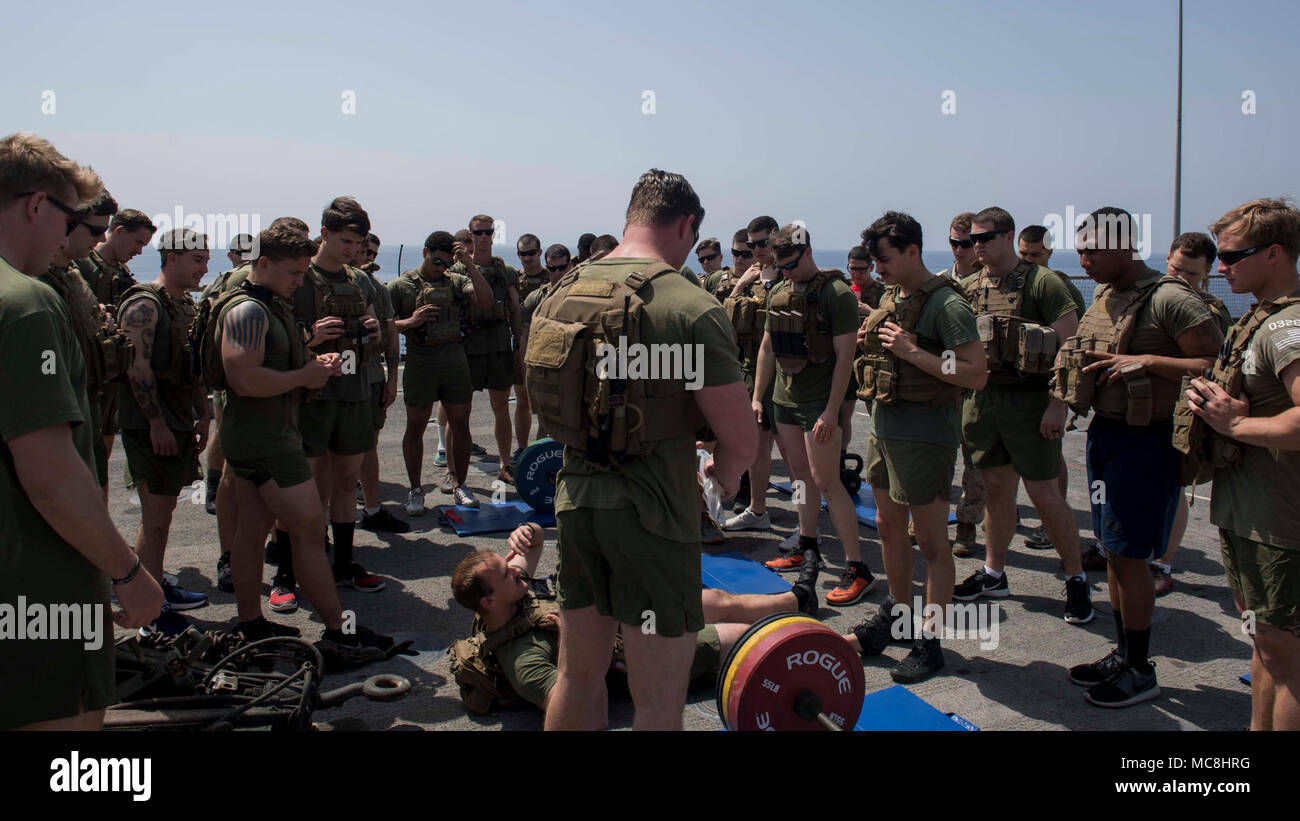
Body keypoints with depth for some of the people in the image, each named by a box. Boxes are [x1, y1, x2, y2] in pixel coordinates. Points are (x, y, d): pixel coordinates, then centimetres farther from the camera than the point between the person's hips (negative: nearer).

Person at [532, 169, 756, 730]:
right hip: (652, 515, -6)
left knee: (578, 678, 20)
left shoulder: (560, 294, 4)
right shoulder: (690, 308, -16)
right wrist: (723, 476, 7)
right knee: (659, 703, 6)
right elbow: (739, 441, -15)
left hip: (574, 501, 7)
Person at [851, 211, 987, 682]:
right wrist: (870, 344, 2)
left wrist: (912, 352, -24)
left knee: (931, 543, 1)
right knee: (888, 527, 18)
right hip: (883, 427, 9)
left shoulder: (946, 304, -15)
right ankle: (898, 613, 36)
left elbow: (977, 375, -21)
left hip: (925, 435, -9)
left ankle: (931, 642, 11)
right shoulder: (890, 297, 12)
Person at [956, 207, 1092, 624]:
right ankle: (994, 574, 25)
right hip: (982, 397, 5)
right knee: (998, 487, 13)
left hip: (1030, 399, -5)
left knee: (1045, 494, -1)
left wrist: (1058, 405, -17)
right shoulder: (968, 287, 10)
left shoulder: (1042, 282, -7)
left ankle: (1076, 578, 15)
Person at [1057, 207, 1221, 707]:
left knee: (1129, 555, -2)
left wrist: (1147, 361, -25)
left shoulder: (1169, 299, -16)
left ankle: (1140, 672, 14)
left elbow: (1217, 364, -19)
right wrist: (1088, 366, 8)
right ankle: (1123, 653, 28)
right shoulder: (1103, 295, 11)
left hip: (1144, 441, -8)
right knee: (1112, 551, 14)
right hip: (1102, 431, 8)